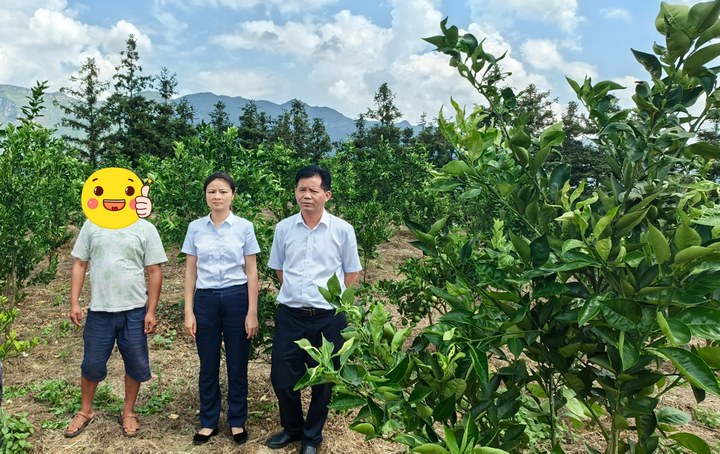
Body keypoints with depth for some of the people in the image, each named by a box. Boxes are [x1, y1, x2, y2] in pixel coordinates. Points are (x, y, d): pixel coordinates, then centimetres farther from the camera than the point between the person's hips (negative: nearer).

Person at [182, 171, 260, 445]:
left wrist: (252, 312, -5)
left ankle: (237, 421, 24)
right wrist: (188, 311, 1)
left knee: (237, 365, 8)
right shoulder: (195, 228, 2)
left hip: (236, 299, -1)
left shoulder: (244, 227, -3)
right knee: (208, 366, 11)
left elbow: (251, 272, -1)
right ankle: (209, 422, 26)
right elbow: (190, 271, 6)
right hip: (206, 300, 2)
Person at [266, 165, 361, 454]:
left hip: (329, 317, -1)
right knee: (282, 376, 7)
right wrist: (296, 293, 8)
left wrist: (334, 301, 2)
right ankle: (291, 428, 33)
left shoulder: (343, 230, -5)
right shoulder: (283, 228, 1)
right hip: (290, 314, 2)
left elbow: (352, 273, 4)